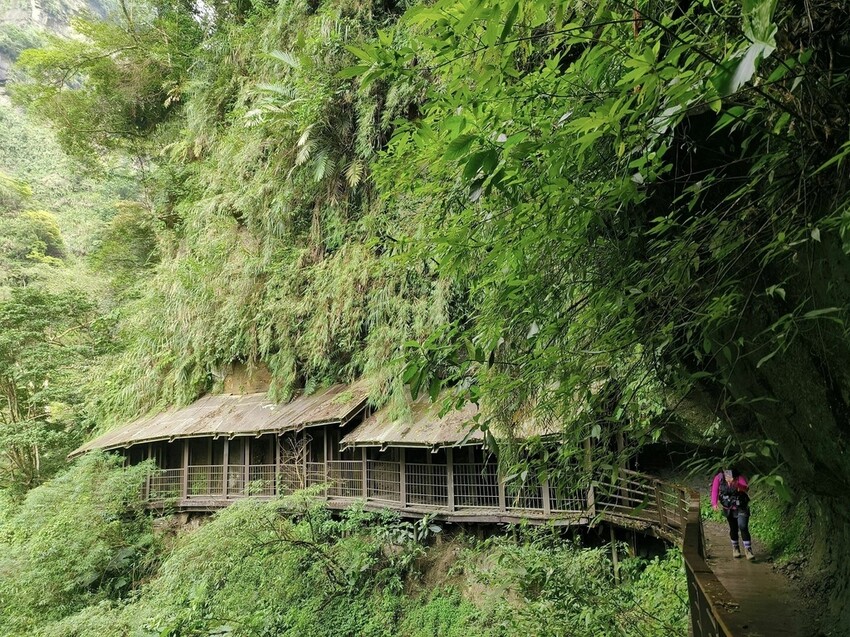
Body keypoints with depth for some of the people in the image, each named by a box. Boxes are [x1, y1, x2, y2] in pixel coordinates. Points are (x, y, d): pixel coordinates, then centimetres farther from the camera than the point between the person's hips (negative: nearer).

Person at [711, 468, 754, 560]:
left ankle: (748, 550, -5)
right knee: (733, 529, 14)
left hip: (741, 508, -2)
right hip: (729, 509, 2)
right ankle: (735, 548, 35)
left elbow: (746, 488, -38)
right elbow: (715, 490, -19)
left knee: (743, 527, -16)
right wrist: (714, 503, -36)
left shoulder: (740, 478, -20)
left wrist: (737, 485, -59)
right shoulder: (719, 478, -13)